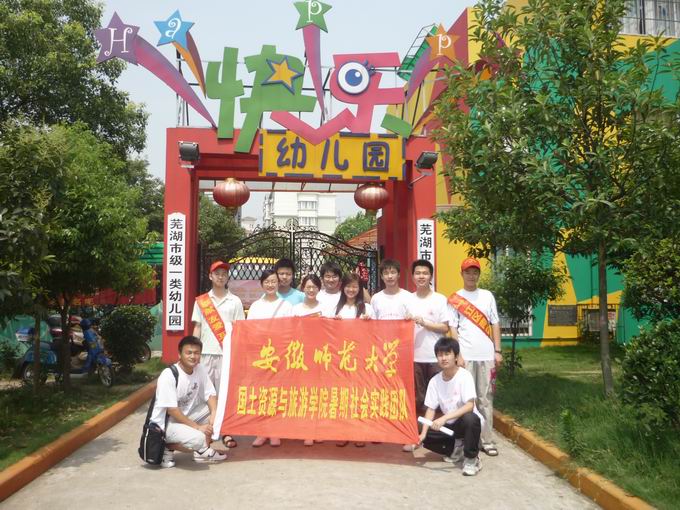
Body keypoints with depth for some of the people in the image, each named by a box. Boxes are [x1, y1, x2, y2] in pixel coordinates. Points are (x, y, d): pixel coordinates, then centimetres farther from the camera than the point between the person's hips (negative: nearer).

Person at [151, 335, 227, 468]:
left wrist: (214, 413, -23)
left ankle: (203, 451, 4)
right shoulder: (168, 375, -24)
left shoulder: (200, 369, -5)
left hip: (185, 415, 8)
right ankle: (166, 447, -1)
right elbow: (172, 410, -24)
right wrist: (197, 427, -23)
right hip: (165, 423, -8)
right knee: (198, 438, -31)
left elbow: (211, 394, -2)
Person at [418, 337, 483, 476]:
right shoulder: (434, 381, -6)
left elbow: (469, 406, -29)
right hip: (449, 424, 5)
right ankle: (457, 448, 14)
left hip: (468, 421, -5)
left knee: (470, 418, -37)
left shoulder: (464, 376, -20)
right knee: (426, 438, -13)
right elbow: (431, 408, -5)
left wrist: (444, 418, -39)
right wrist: (423, 433, -19)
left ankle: (472, 459, -14)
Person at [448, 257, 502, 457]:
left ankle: (487, 440, 9)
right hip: (465, 355, -2)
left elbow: (495, 324, 10)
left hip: (486, 355, 2)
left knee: (485, 398, 5)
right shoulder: (454, 299, 4)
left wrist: (498, 351, 3)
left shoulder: (487, 296, 10)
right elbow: (453, 328, 1)